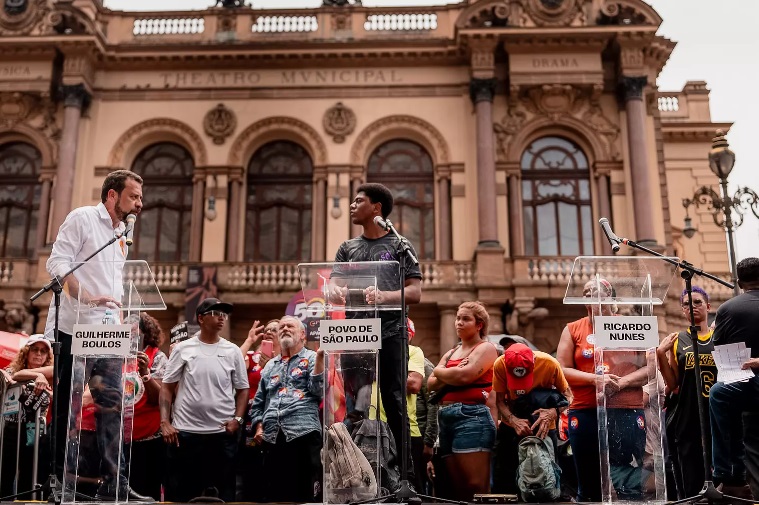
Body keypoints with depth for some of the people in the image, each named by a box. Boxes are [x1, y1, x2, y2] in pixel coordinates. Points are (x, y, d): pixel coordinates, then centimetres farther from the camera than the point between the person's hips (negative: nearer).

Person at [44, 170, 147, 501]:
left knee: (112, 403, 1)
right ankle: (58, 481, 11)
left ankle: (114, 482, 3)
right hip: (75, 328, -7)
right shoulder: (82, 218, -4)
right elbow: (57, 263, -14)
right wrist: (88, 298, -24)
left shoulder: (121, 237, 19)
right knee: (69, 405, 0)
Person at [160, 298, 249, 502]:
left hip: (222, 433, 1)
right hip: (184, 432, -1)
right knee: (180, 492, 8)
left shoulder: (232, 351, 5)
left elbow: (242, 389, 10)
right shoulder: (183, 349, 2)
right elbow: (167, 387, 3)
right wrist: (165, 422, -6)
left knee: (222, 492, 8)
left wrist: (237, 419, -4)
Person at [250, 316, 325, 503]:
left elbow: (318, 390, -8)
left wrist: (320, 358, -16)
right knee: (274, 493, 10)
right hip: (272, 437, 5)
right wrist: (258, 426, 9)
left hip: (303, 433, -5)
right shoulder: (270, 365, 23)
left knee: (307, 493, -4)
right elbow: (258, 401, 23)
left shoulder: (312, 359, 8)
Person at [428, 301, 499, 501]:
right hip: (445, 417, 8)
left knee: (474, 485, -12)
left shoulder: (485, 348, 3)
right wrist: (452, 375, -6)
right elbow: (431, 384, 14)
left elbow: (465, 375, -14)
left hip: (472, 416, -8)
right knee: (455, 486, 6)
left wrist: (440, 372, 5)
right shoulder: (450, 354, 24)